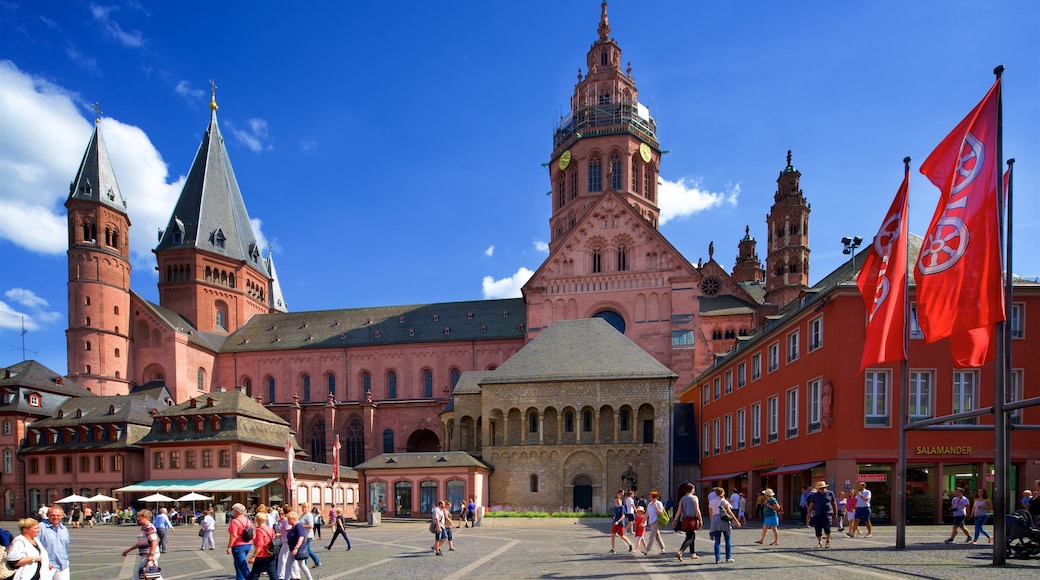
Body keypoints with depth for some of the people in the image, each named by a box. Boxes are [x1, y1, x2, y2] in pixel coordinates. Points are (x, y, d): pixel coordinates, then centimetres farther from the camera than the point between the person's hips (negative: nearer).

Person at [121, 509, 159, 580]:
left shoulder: (149, 527, -14)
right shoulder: (143, 528, 17)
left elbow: (154, 542, -23)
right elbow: (140, 544, 25)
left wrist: (151, 555, -30)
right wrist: (128, 550, 26)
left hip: (148, 556, -10)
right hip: (145, 555, 10)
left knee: (137, 573, -6)